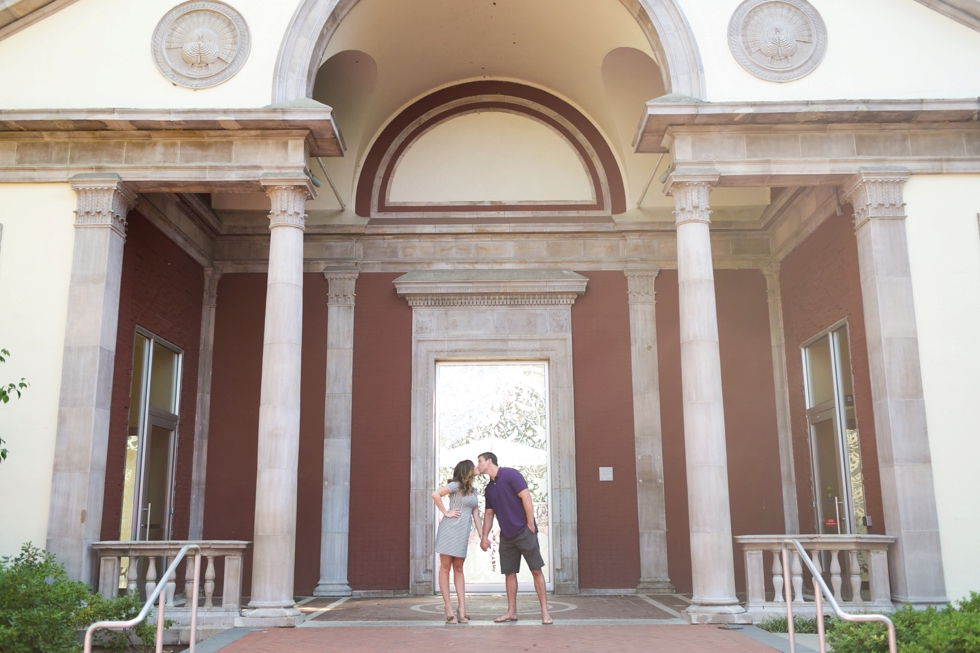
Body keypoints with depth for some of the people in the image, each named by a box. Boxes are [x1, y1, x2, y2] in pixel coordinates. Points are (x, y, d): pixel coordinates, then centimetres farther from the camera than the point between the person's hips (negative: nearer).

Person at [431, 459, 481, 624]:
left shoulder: (473, 491, 16)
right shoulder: (456, 485, -6)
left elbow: (476, 514, 15)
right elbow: (435, 494, -17)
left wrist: (482, 535, 10)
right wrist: (445, 512, -13)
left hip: (463, 533, 7)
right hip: (450, 529, -7)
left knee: (458, 569, 7)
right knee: (445, 568, -1)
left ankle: (462, 610, 6)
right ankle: (449, 609, 2)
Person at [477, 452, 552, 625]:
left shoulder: (510, 475, -8)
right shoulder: (489, 489, 14)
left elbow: (526, 497, -14)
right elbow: (488, 514, 18)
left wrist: (531, 524, -16)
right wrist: (484, 536, 8)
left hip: (524, 531, -7)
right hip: (506, 536, 7)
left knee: (536, 570, -6)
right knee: (509, 572, 6)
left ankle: (545, 611, -4)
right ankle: (511, 612, 13)